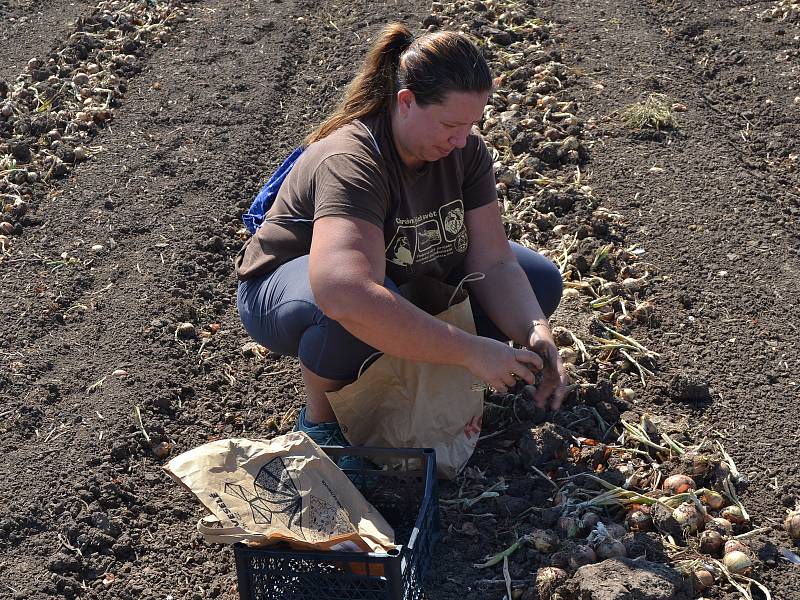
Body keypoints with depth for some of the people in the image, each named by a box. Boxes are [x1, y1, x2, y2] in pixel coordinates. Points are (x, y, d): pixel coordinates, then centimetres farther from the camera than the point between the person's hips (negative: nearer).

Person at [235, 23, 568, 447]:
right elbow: (347, 297, -51)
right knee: (357, 315, -43)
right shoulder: (350, 163, -36)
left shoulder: (464, 150, -13)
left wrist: (536, 334, -35)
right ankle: (319, 418, -12)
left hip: (408, 283, 7)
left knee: (540, 282, -4)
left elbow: (493, 261, -16)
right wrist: (471, 352, -48)